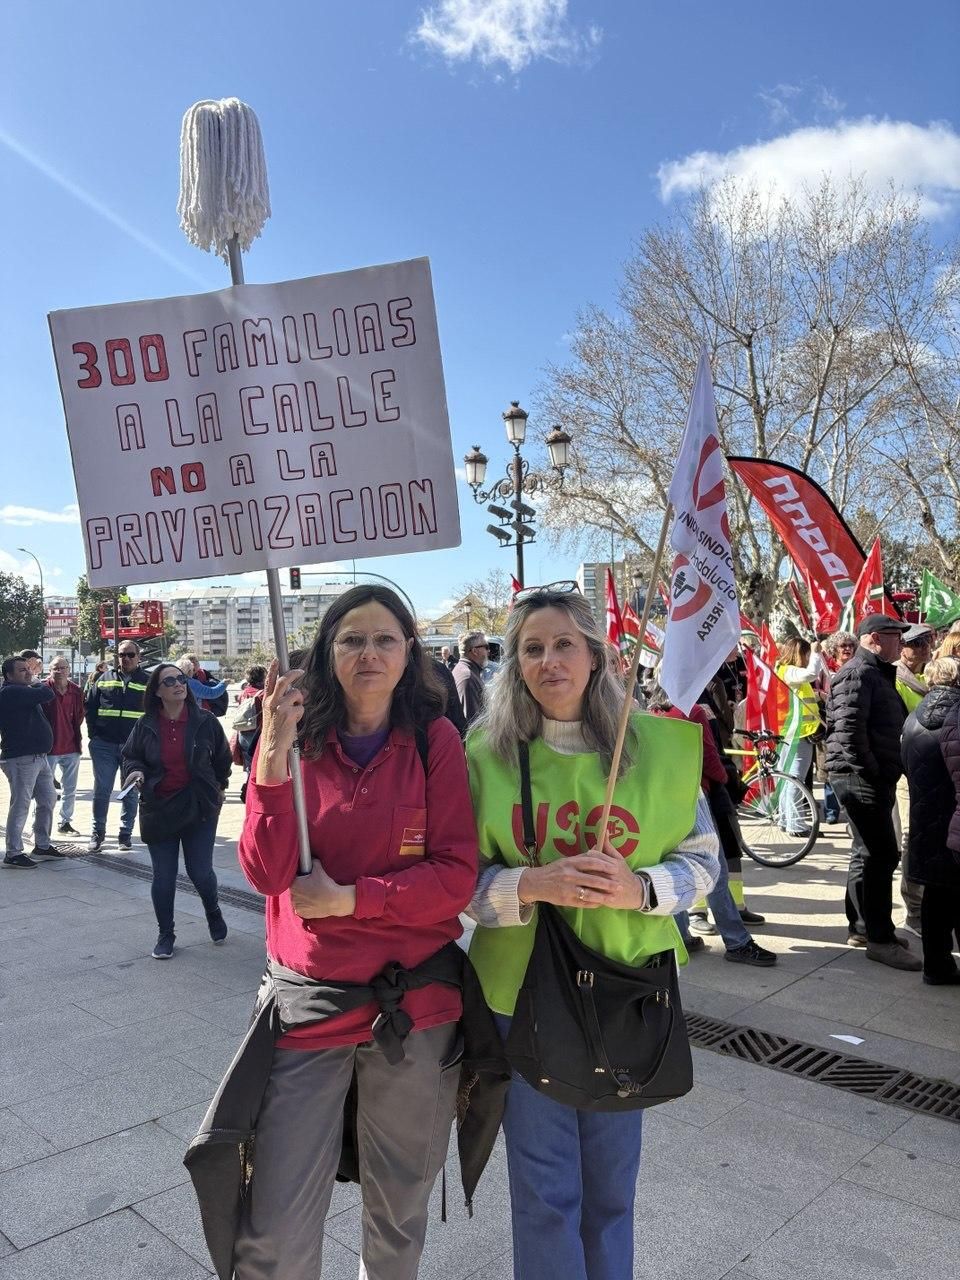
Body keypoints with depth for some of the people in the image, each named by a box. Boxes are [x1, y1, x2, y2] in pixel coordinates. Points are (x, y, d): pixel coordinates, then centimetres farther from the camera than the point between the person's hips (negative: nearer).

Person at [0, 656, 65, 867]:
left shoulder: (25, 691, 18)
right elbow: (47, 695, -20)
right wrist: (42, 686, -2)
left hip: (38, 757, 10)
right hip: (21, 759, -10)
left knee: (48, 800, 16)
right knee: (20, 805, -5)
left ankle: (42, 845, 28)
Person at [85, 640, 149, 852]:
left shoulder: (148, 682, 3)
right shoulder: (105, 679, 9)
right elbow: (90, 706, 12)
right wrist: (94, 734, 3)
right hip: (104, 745, 1)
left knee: (131, 792, 7)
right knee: (101, 790, 5)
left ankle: (126, 834, 17)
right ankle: (98, 832, 17)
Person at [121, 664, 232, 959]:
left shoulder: (205, 721, -5)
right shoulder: (145, 725, -3)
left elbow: (222, 758, 10)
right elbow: (130, 756, 10)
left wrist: (219, 787, 16)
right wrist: (136, 771, -11)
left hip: (199, 809, -1)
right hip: (158, 810, 1)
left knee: (200, 872, 1)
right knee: (163, 877, 6)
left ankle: (213, 912, 33)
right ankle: (165, 934, 23)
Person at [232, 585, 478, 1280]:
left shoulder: (435, 740, -5)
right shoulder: (298, 739, -1)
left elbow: (458, 876, -10)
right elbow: (268, 873, -12)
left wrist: (345, 898, -15)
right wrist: (273, 754, -22)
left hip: (415, 1006, 0)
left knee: (400, 1218, 19)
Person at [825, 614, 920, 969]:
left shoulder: (877, 674, 20)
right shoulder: (857, 673, -13)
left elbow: (892, 727, 24)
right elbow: (849, 729, -23)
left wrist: (883, 774, 12)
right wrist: (870, 771, -18)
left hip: (874, 779, 11)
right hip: (860, 778, -11)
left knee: (869, 854, 16)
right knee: (879, 856, -8)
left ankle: (861, 927, 26)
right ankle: (880, 939, -1)